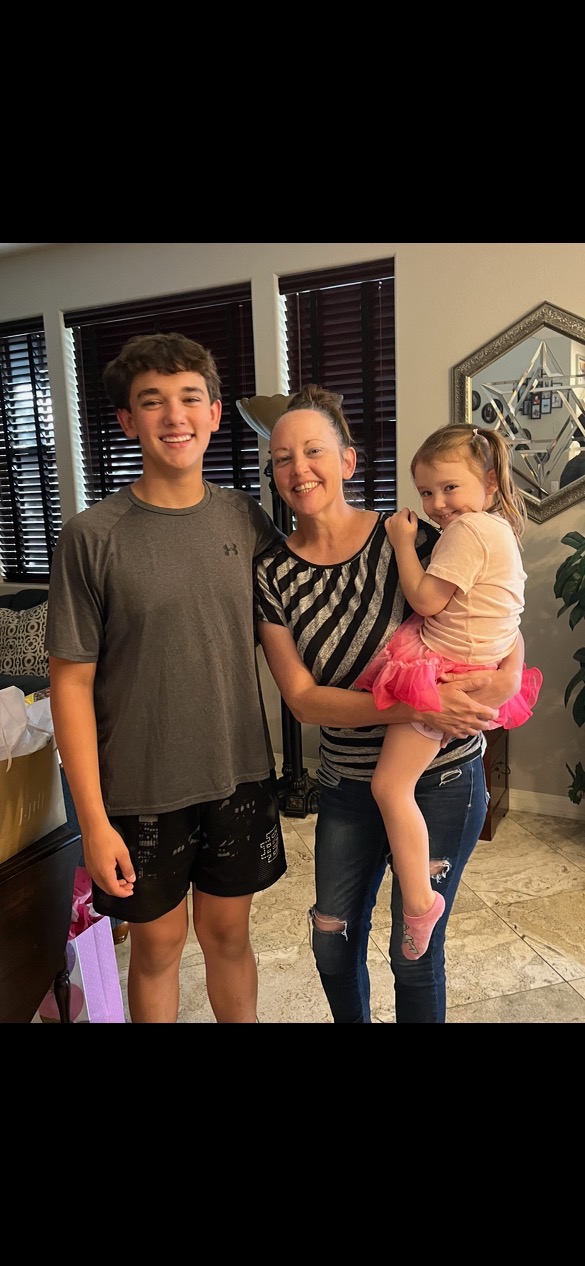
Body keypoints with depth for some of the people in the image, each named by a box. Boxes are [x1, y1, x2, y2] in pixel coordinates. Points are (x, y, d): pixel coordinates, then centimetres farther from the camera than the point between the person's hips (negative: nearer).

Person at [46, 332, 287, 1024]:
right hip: (140, 788, -2)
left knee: (227, 931, 19)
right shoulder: (92, 536, -12)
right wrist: (93, 820, -11)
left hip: (239, 773, 3)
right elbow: (72, 683, -11)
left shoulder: (246, 518, -1)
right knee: (159, 941, 15)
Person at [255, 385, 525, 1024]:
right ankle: (353, 1021, 49)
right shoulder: (272, 573, -8)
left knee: (413, 952, 9)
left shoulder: (404, 538, -14)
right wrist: (414, 707, -25)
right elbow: (302, 699, -13)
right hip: (348, 780, 3)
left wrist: (509, 673, -25)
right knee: (333, 938, 18)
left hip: (441, 779, -3)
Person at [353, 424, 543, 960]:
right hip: (475, 666, 11)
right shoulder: (499, 529, 16)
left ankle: (419, 900, -4)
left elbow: (426, 599, -19)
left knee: (390, 785, -11)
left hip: (446, 676, -11)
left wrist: (404, 542, -8)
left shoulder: (468, 530, -16)